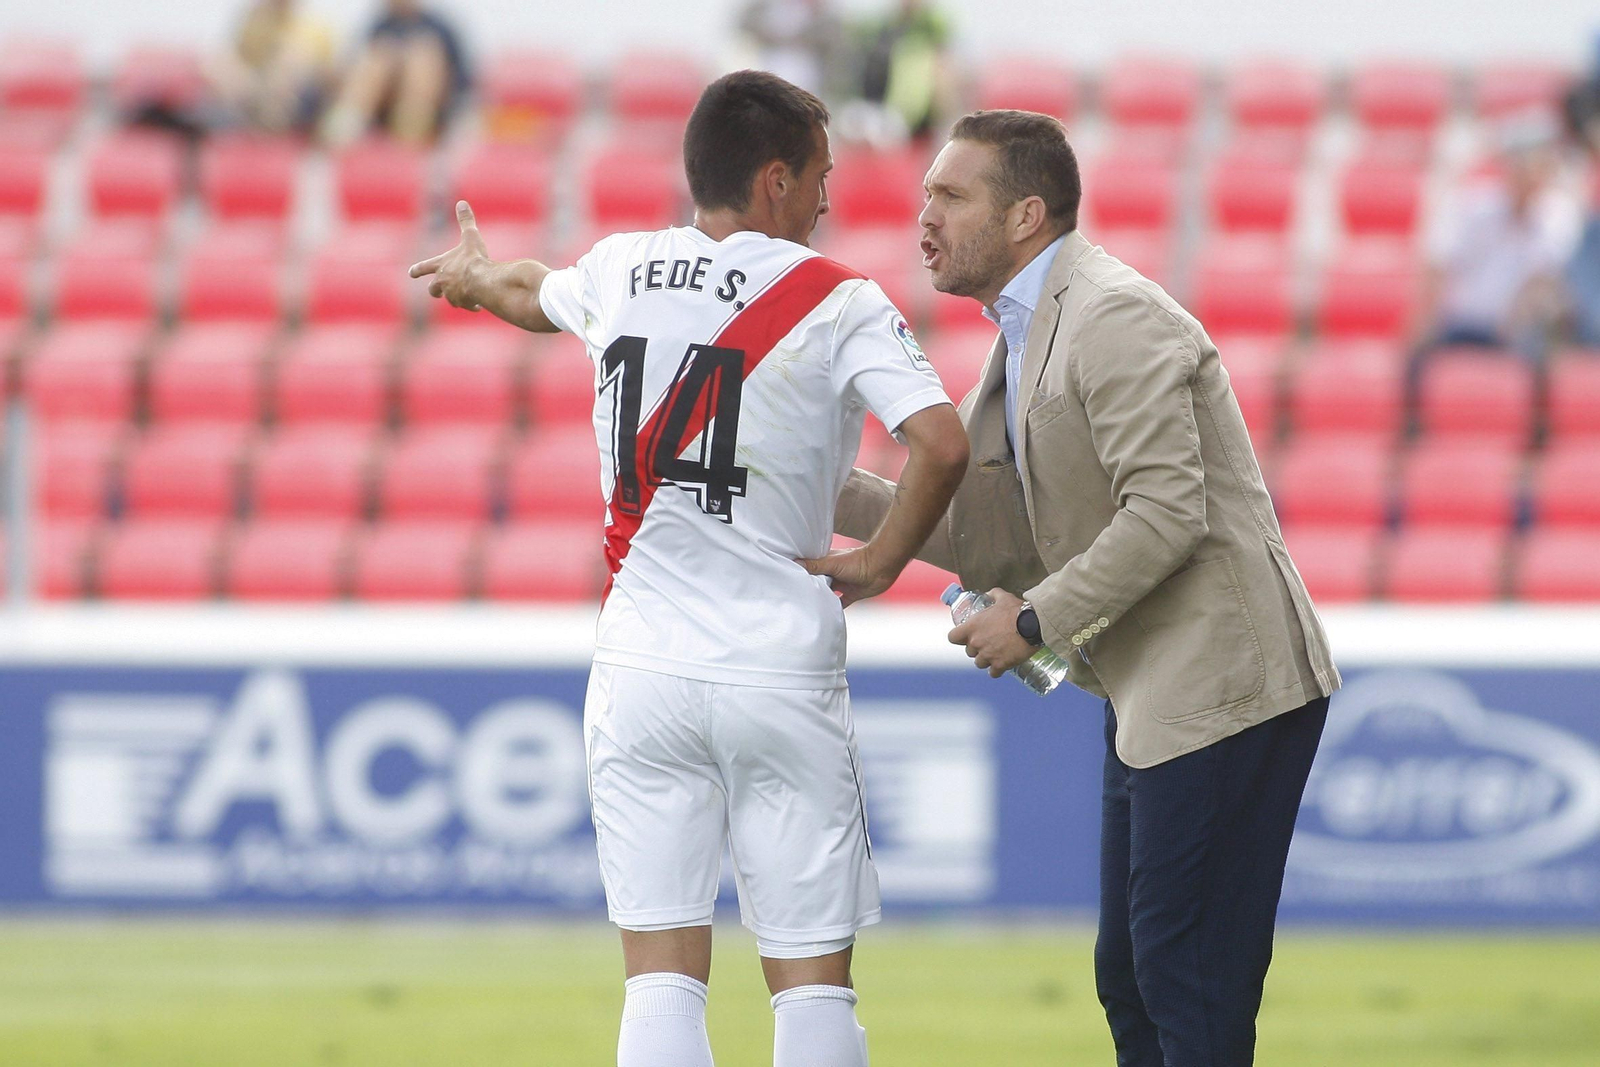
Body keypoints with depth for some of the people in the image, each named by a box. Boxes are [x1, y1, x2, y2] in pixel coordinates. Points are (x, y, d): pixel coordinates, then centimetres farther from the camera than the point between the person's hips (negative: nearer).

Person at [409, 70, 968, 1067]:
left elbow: (535, 295, 31)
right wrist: (879, 563, -3)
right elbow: (942, 444, -20)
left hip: (643, 673, 3)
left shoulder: (618, 271, 6)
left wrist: (474, 277, 55)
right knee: (813, 980, 3)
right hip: (783, 675, -3)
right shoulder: (838, 302, -7)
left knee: (664, 979, 2)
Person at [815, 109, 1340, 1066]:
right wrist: (831, 492, 9)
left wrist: (1038, 621, -17)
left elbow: (1168, 512, -23)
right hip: (1153, 700, 11)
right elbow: (991, 537, 16)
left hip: (1220, 688, -11)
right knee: (1131, 980, 13)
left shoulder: (1115, 320, -15)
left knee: (1189, 987, -10)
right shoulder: (1022, 339, 17)